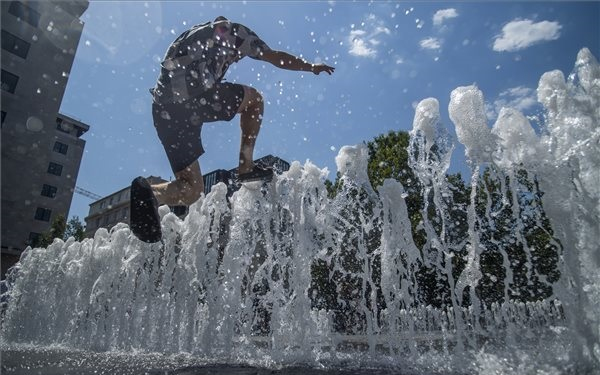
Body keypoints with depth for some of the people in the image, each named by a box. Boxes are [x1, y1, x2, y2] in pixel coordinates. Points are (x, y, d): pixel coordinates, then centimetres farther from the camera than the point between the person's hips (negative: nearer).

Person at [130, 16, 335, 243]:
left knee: (191, 190, 11)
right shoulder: (232, 30, 19)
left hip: (163, 110, 7)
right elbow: (276, 58, 17)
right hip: (197, 96, -6)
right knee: (254, 99, 20)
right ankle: (246, 168, 8)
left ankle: (148, 193, -19)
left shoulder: (190, 36, 37)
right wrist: (311, 67, 29)